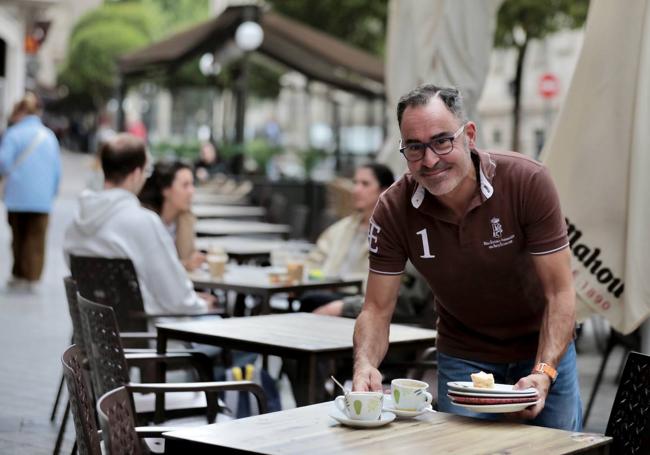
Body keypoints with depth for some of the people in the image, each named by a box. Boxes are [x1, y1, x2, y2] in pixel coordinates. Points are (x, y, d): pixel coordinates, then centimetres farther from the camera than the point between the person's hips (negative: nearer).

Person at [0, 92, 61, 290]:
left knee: (18, 236, 12)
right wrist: (52, 190, 18)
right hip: (42, 198, 2)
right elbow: (57, 168, 7)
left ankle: (18, 275, 17)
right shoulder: (49, 135, 7)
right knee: (36, 237, 4)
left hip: (18, 197, -2)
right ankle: (31, 277, -1)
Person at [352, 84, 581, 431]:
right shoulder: (393, 210, -20)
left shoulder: (527, 181, -25)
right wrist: (365, 364, -35)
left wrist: (543, 372, -36)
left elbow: (559, 292, -22)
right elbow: (377, 309, -14)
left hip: (541, 347, 0)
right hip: (463, 356, 1)